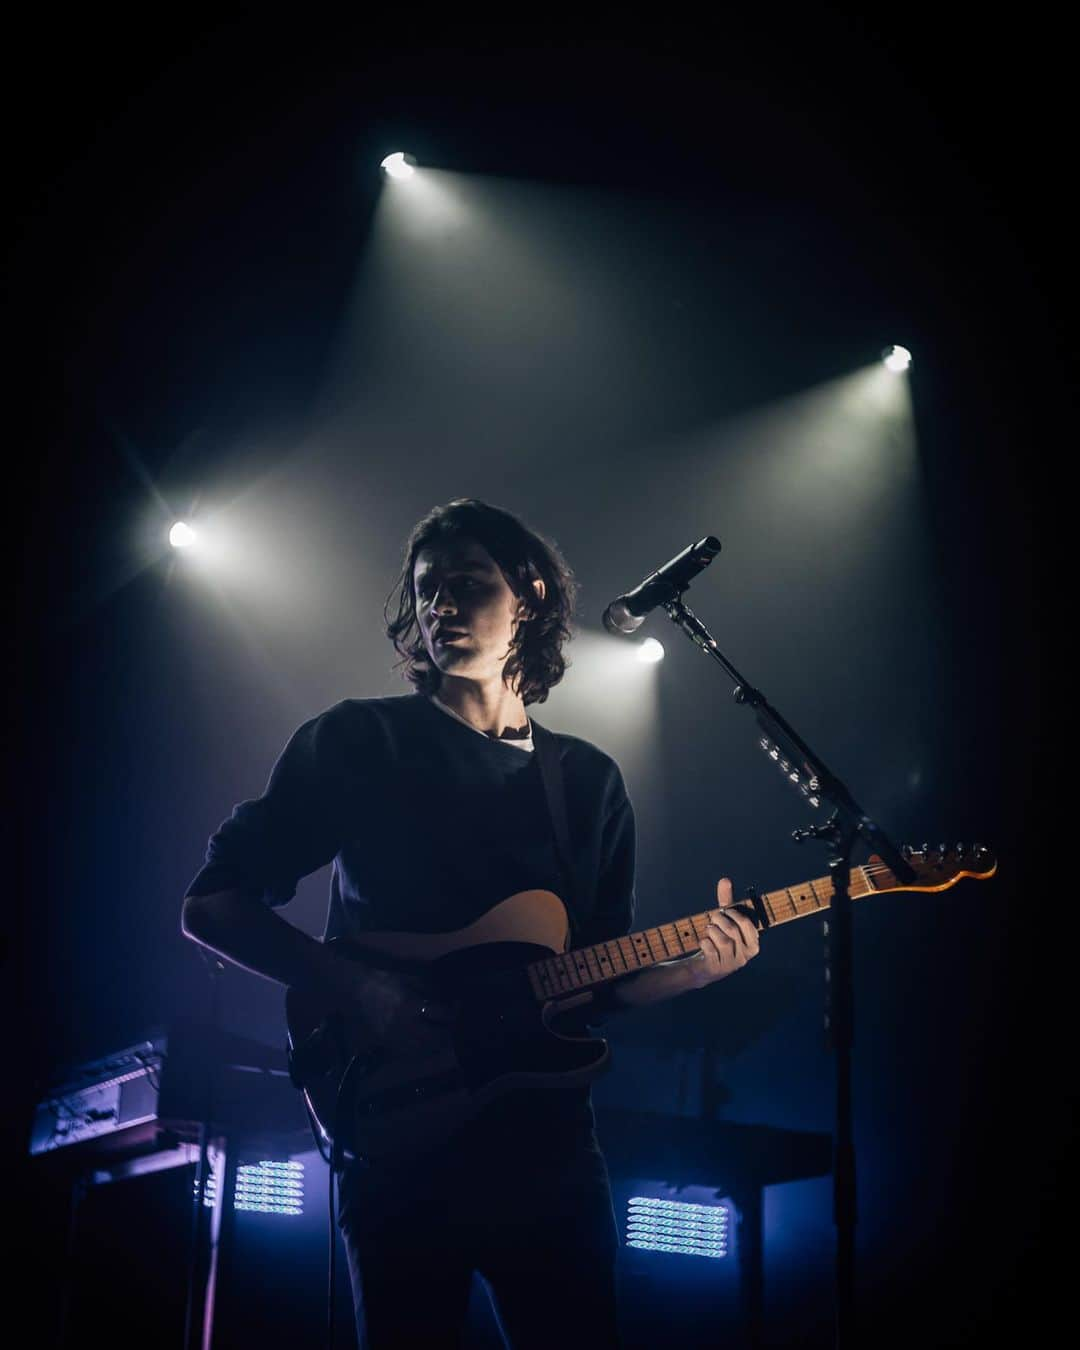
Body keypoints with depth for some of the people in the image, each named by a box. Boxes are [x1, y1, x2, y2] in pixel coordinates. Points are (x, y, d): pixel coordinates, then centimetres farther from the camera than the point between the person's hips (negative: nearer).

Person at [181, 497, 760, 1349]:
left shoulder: (591, 781, 13)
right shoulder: (356, 742, 1)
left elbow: (603, 980, 14)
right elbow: (212, 906, -3)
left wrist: (696, 967, -7)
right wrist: (368, 992, -16)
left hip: (548, 1141, 4)